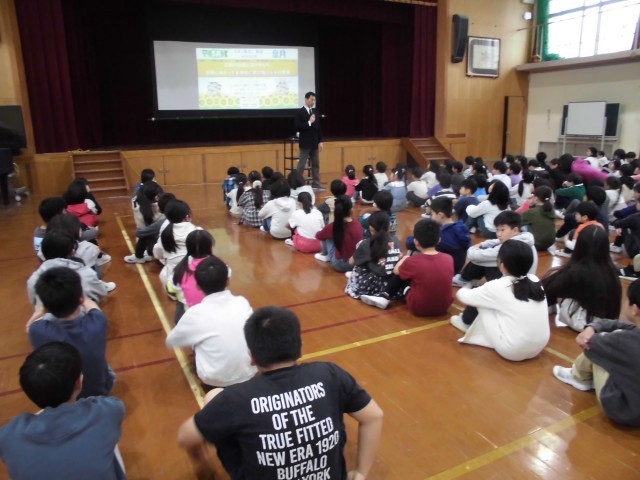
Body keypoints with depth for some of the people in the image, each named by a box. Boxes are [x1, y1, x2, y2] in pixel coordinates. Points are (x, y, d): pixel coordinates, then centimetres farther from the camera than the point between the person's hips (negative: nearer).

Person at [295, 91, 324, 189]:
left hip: (315, 143, 6)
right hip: (305, 143, -6)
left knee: (316, 163, 10)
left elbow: (319, 127, 11)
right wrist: (309, 122, -19)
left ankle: (316, 183, 18)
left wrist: (320, 141, 6)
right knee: (302, 164, -3)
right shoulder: (300, 112, -7)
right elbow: (297, 128, -16)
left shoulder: (315, 112, 8)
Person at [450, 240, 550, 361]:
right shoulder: (535, 280, 2)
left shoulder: (496, 287, -11)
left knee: (482, 304, 9)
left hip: (512, 351, -5)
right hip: (539, 348, 5)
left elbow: (467, 297, 5)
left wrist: (462, 291, 28)